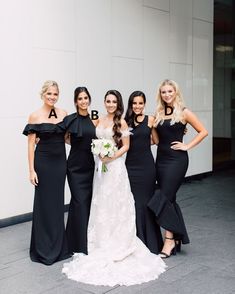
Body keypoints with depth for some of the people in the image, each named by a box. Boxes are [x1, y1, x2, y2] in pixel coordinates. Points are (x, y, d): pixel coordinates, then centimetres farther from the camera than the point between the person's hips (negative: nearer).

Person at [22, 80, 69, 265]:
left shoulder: (63, 114, 5)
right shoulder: (35, 116, -6)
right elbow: (31, 144, -7)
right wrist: (31, 170, -11)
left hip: (60, 161, 4)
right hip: (43, 162, -4)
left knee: (58, 202, 12)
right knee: (44, 203, 3)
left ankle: (58, 246, 27)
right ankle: (43, 249, 16)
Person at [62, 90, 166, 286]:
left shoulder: (121, 122, -5)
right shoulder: (100, 121, 10)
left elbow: (126, 146, -7)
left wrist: (112, 157, -17)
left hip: (115, 166, -6)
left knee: (115, 205, 0)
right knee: (101, 206, 11)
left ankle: (119, 246, 11)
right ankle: (102, 244, 23)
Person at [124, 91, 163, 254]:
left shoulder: (150, 120, 2)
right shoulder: (125, 122, 6)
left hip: (146, 165, -2)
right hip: (131, 165, 2)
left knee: (146, 201, 4)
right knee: (134, 202, 4)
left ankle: (150, 242, 17)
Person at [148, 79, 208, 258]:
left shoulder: (183, 113, -4)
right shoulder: (159, 114, 10)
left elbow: (203, 131, -3)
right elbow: (156, 140, 11)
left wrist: (187, 146, -8)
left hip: (177, 160, -6)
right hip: (161, 159, 6)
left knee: (165, 197, -11)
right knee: (170, 198, 11)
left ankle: (169, 239, -2)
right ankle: (176, 237, 22)